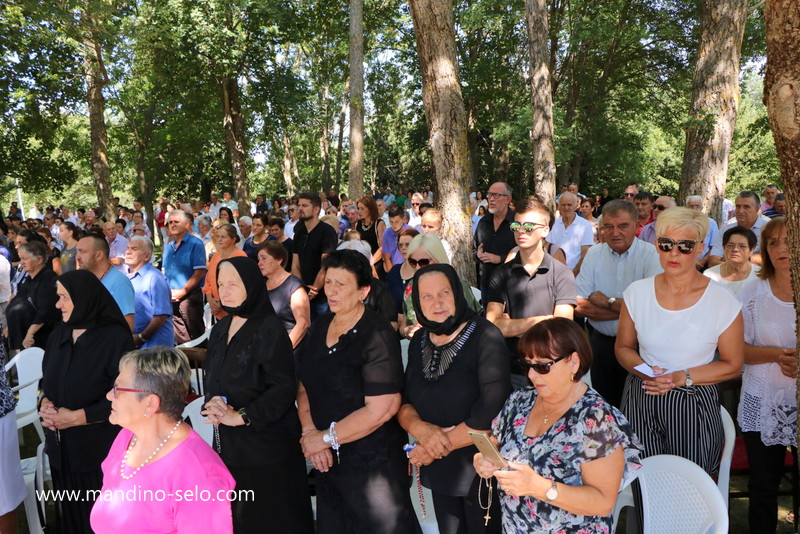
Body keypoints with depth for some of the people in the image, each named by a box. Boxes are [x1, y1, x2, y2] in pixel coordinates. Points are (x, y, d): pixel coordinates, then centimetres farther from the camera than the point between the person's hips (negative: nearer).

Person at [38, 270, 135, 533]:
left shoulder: (116, 339, -16)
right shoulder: (59, 333, 5)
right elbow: (47, 378, 14)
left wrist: (75, 417, -18)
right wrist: (45, 403, -6)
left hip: (100, 448, -6)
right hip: (61, 444, 6)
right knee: (69, 511, 19)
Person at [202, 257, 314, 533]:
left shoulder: (270, 330, -14)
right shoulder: (220, 329, 9)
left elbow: (284, 387, -19)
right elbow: (211, 378, 10)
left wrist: (241, 416, -22)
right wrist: (213, 403, -10)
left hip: (267, 444, -6)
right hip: (228, 444, 7)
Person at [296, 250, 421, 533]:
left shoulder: (377, 336, -18)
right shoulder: (319, 326, 3)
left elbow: (381, 410, -23)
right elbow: (305, 386, 5)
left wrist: (326, 438, -15)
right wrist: (310, 432, -11)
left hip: (373, 464, -6)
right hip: (328, 461, 7)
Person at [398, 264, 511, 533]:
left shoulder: (485, 337, -18)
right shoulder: (419, 341, 1)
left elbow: (492, 412, -24)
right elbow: (403, 403, 3)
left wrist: (441, 444, -17)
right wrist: (420, 429, -18)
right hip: (439, 471, 5)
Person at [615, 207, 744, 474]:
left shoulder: (723, 301, -7)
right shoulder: (636, 292, -1)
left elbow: (732, 365, -1)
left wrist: (683, 377, -15)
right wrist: (647, 371, -13)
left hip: (693, 407, -1)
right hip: (640, 403, 2)